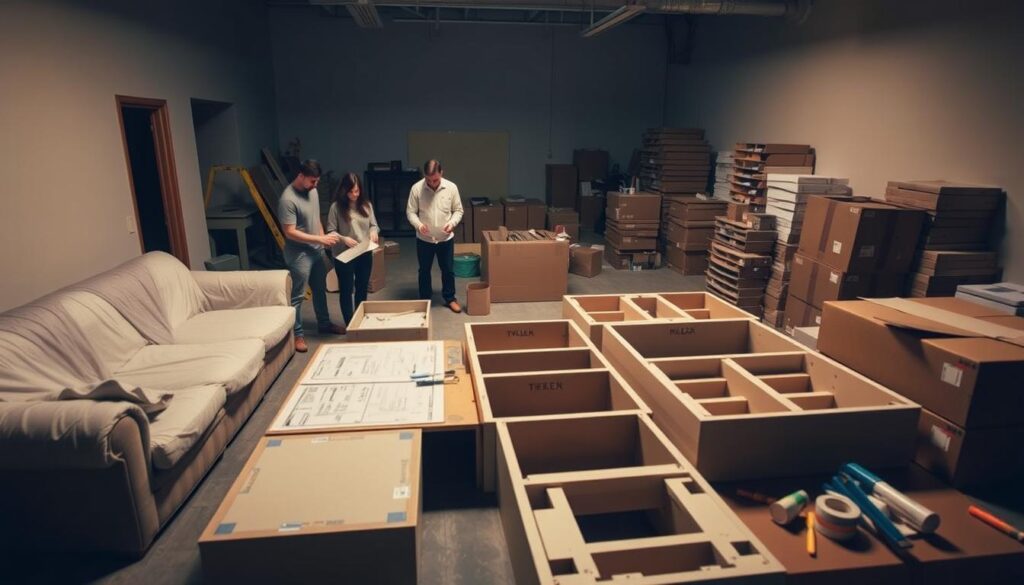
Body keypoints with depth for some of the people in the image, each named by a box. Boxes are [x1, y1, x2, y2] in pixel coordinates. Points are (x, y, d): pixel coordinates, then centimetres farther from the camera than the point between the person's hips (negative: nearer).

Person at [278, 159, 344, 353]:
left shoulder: (313, 192, 4)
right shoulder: (288, 199, -22)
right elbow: (290, 232, -24)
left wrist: (323, 239, 7)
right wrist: (319, 239, -25)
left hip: (316, 250, 8)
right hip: (299, 254, -8)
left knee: (320, 290, 20)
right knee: (297, 296, 2)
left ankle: (324, 324, 36)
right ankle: (296, 334, 13)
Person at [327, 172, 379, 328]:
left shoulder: (366, 205, 3)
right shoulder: (336, 207, -10)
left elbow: (373, 224, 10)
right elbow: (330, 231, -9)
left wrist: (374, 232, -12)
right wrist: (344, 239, -26)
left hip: (365, 254, 4)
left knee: (362, 289, 16)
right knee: (346, 290, 6)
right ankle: (350, 324, 18)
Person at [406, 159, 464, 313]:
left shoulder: (451, 187, -10)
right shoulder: (416, 188, -12)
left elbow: (458, 210, 0)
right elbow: (410, 212, -5)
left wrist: (452, 223, -19)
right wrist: (418, 225, -24)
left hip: (446, 239, 0)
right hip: (424, 239, 0)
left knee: (448, 270, 11)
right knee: (424, 271, 12)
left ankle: (450, 299, 29)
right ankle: (424, 300, 29)